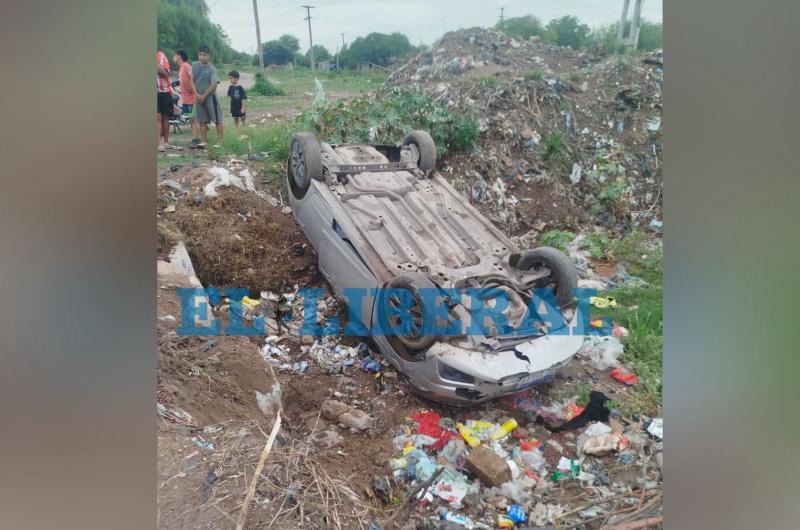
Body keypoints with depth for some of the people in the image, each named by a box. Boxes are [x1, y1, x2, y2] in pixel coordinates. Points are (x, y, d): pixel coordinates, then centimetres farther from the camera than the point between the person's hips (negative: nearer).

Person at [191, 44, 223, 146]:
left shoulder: (212, 69, -10)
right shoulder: (194, 65, 4)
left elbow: (214, 85, -14)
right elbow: (192, 80, 5)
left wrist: (204, 96, -12)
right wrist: (197, 94, -7)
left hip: (210, 96, -5)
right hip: (199, 97, 5)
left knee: (217, 119, -4)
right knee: (202, 120, 9)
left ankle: (220, 140, 0)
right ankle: (204, 140, 16)